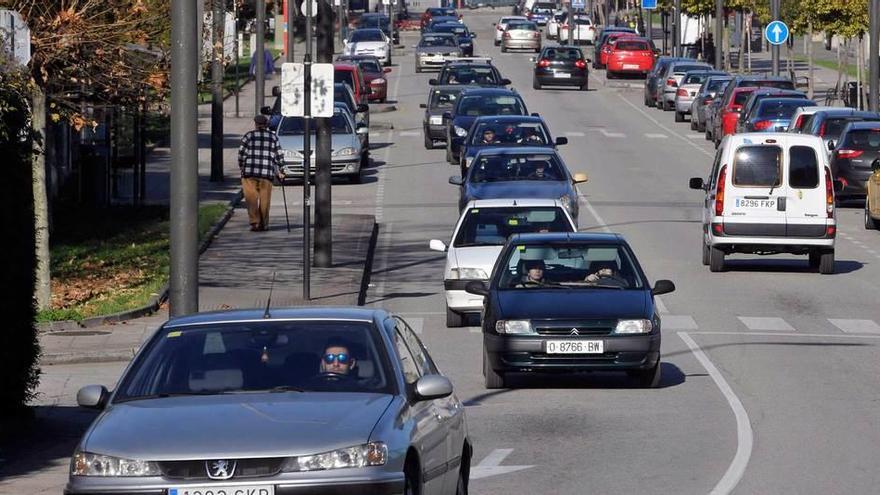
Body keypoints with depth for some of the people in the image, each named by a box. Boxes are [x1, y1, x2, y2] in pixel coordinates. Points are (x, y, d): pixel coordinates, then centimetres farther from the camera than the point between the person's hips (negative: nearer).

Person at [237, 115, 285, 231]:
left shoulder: (248, 136, 3)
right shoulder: (273, 137, 9)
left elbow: (241, 154, -2)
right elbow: (279, 156, 10)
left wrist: (242, 169, 9)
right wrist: (279, 172, 19)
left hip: (249, 172, -1)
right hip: (267, 173, 2)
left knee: (251, 198, 1)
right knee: (264, 199, 8)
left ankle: (254, 222, -9)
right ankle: (264, 224, 11)